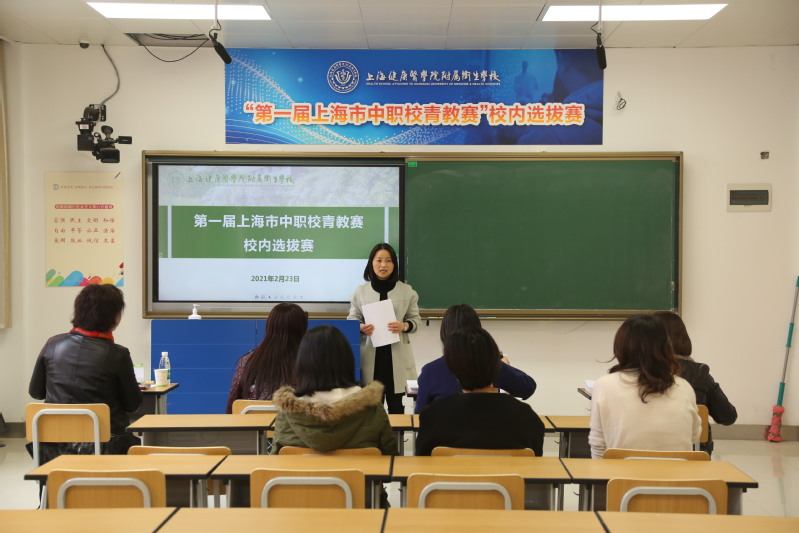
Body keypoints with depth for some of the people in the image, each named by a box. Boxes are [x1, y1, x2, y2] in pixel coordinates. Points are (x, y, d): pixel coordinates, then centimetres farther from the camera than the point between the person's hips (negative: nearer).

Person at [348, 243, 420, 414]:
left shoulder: (407, 291, 5)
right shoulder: (361, 291, 6)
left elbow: (415, 320, 7)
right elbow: (352, 319, 10)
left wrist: (404, 326, -14)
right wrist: (361, 327, -12)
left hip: (397, 354, 0)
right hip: (370, 354, 0)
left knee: (396, 405, 3)